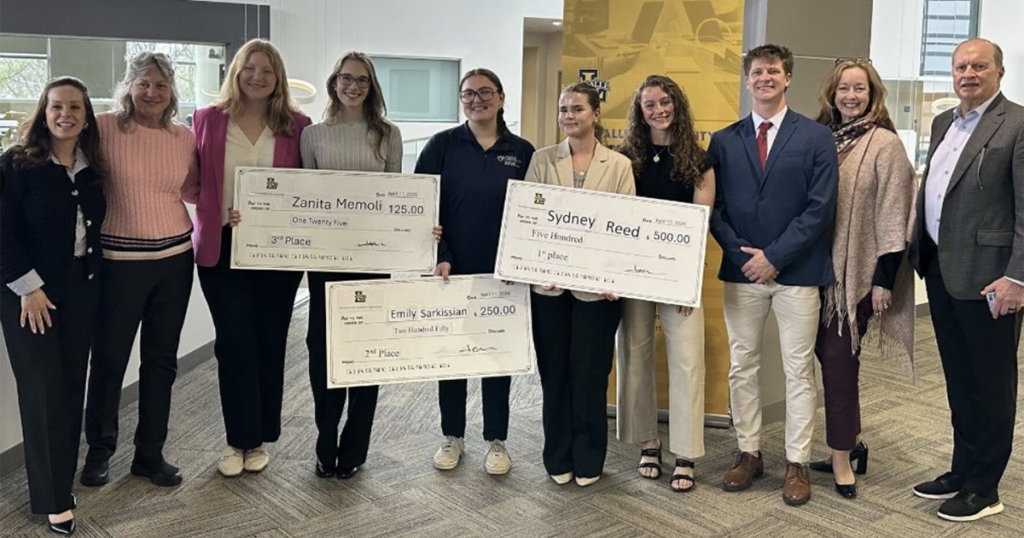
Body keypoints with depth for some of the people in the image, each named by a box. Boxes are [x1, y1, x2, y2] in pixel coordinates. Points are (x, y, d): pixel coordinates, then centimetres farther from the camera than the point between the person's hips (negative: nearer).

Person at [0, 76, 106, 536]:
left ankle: (63, 481, 21)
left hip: (81, 289, 5)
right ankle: (52, 497, 7)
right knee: (43, 388, -3)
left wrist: (92, 275, 5)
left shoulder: (92, 167, 7)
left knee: (71, 385, 8)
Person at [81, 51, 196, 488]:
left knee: (161, 359, 11)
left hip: (175, 258, 4)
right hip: (120, 260, -3)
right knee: (109, 358, 6)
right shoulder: (104, 127, -7)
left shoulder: (184, 137, 4)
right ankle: (99, 450, 27)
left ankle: (150, 454, 25)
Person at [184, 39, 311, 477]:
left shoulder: (297, 125, 3)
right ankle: (239, 439, 16)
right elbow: (193, 183, 5)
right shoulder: (208, 120, 3)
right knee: (236, 342, 0)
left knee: (269, 342, 8)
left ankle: (259, 439, 24)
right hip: (221, 248, 0)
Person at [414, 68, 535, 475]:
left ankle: (496, 440, 21)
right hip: (451, 270, 0)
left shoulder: (522, 152, 2)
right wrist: (439, 256, -13)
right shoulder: (442, 145, -1)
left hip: (502, 273, 0)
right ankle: (452, 435, 25)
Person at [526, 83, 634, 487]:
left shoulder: (619, 165, 2)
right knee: (555, 372, 8)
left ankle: (588, 459, 20)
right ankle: (559, 457, 22)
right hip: (549, 283, 1)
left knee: (589, 373, 4)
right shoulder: (542, 160, 5)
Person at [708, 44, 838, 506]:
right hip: (741, 271, 3)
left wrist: (775, 256, -11)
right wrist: (740, 253, -8)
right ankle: (748, 453, 22)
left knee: (799, 371, 4)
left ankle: (797, 463, 14)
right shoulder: (724, 141, 8)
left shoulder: (816, 137, 1)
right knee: (742, 368, 9)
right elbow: (715, 208, 5)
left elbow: (820, 208, -6)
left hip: (796, 272, -2)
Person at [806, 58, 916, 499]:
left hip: (858, 272, -5)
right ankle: (852, 444, 28)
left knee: (838, 359, -2)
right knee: (829, 354, 11)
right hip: (821, 266, 5)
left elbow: (892, 215, -9)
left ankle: (841, 458, 11)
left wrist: (885, 278, -12)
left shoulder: (885, 144, -7)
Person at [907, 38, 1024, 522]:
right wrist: (920, 254, 10)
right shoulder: (943, 123, 14)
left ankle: (984, 489, 17)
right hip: (941, 272, 7)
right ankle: (962, 471, 30)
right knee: (958, 381, 17)